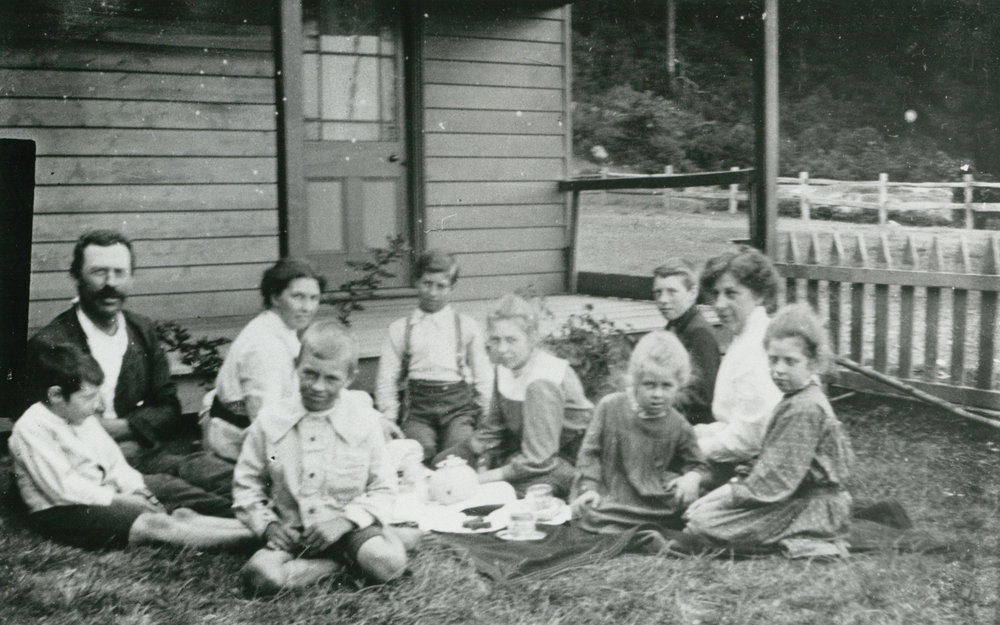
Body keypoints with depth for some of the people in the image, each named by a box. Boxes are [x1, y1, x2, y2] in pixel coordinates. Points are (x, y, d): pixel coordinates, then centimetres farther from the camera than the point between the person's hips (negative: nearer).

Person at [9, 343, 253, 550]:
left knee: (181, 514, -11)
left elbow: (113, 460, 14)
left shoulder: (83, 418, 12)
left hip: (102, 497, 10)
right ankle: (252, 537, -36)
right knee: (154, 525, -27)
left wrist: (136, 490, -5)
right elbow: (63, 488, -21)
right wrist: (118, 500, -19)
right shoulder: (31, 429, -16)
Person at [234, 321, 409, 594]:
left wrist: (343, 522, -15)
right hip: (291, 532, 2)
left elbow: (383, 488, -1)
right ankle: (342, 562, -10)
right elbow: (246, 483, 7)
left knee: (388, 563, -32)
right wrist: (268, 525, -9)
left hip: (348, 526, -2)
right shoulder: (269, 419, -2)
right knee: (261, 575, -30)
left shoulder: (364, 420, -4)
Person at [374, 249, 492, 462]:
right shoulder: (399, 329, 16)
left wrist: (486, 417, 5)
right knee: (420, 453, -28)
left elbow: (483, 377, 16)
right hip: (418, 405, 0)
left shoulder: (467, 327, 17)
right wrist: (388, 417, -2)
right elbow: (386, 379, 11)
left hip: (458, 403, 0)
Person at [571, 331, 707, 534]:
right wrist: (589, 487, -8)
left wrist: (693, 477, -13)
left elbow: (696, 465, 12)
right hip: (612, 500, -1)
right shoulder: (611, 407, 1)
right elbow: (590, 451, 4)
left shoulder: (678, 426, 3)